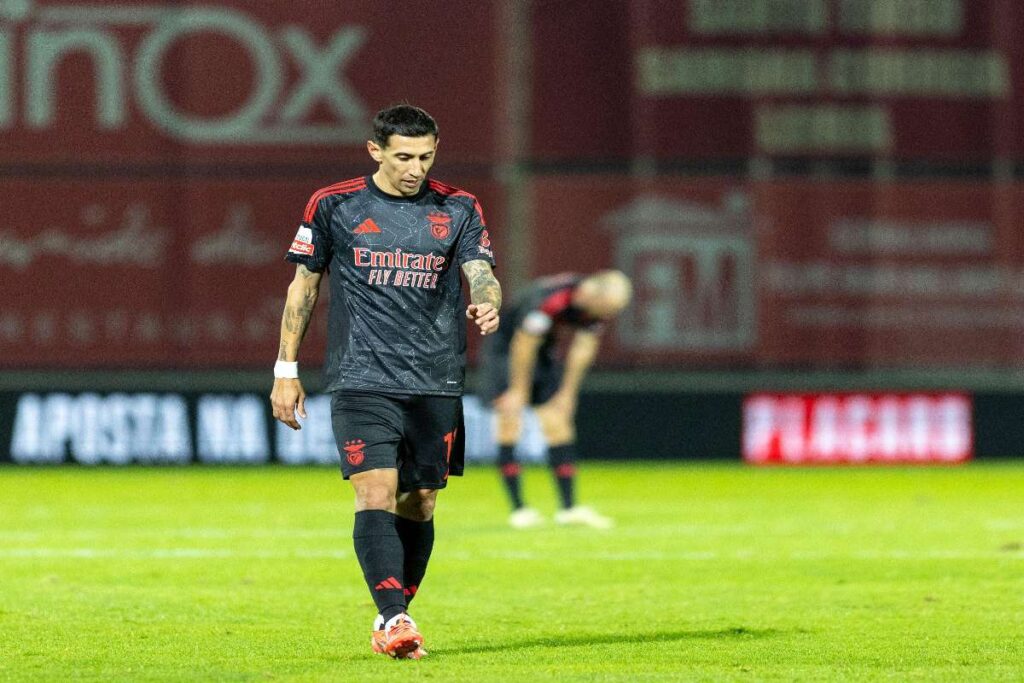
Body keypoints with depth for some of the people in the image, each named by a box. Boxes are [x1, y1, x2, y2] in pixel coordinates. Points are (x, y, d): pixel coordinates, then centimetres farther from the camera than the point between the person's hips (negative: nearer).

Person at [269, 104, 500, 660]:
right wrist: (286, 371, 7)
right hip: (361, 380, -2)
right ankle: (394, 620, -24)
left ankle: (393, 621, 21)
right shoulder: (333, 206, 2)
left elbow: (481, 275, -2)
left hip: (435, 384, 3)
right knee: (376, 493, -16)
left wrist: (486, 305, -27)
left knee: (419, 504, 7)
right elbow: (303, 286, 9)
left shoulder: (459, 209, 6)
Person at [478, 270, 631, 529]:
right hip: (504, 349, -7)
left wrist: (567, 393, 4)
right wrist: (518, 392, -16)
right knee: (510, 421, -14)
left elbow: (582, 350, -2)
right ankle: (518, 509, -13)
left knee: (559, 423, 0)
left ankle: (569, 508, 1)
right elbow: (523, 346, -26)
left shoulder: (597, 306, -14)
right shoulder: (549, 301, -37)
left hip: (543, 352, 7)